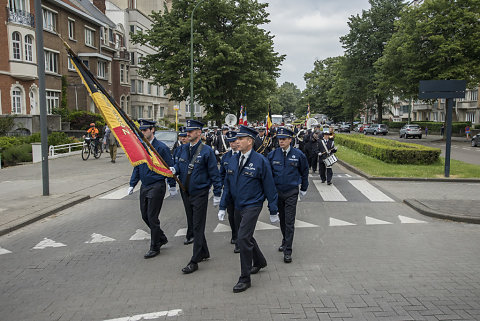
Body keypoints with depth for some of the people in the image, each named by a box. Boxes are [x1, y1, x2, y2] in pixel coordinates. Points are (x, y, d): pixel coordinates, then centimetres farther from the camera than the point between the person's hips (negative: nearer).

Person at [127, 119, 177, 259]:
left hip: (157, 187, -7)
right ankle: (162, 238, 33)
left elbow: (170, 167, -8)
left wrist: (172, 186, -6)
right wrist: (132, 185, 13)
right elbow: (137, 167, 16)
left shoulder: (161, 147, -12)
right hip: (144, 187, 7)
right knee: (145, 216, 13)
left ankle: (155, 248, 12)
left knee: (152, 218, -3)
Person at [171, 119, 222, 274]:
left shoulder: (206, 151, -11)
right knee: (193, 225, 16)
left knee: (198, 227, -1)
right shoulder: (183, 149, 5)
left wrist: (217, 194, -9)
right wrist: (174, 169, -8)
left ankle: (194, 261, 4)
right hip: (186, 193, 7)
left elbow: (214, 173, -9)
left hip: (200, 194, -7)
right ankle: (204, 253, 33)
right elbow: (179, 164, 17)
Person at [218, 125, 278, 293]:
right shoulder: (233, 161, 5)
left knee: (243, 238, -13)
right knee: (246, 236, 19)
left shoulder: (260, 161, -12)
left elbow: (269, 187, -8)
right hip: (238, 206, 7)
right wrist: (222, 207, 7)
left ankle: (245, 278, 0)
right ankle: (259, 261, 45)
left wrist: (273, 211, -6)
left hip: (252, 206, -7)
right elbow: (227, 185, 11)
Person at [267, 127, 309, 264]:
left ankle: (287, 251, -2)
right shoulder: (272, 155, -2)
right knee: (282, 219, 15)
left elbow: (304, 172, 7)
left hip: (291, 192, -3)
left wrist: (303, 189, 12)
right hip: (277, 191, 3)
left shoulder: (298, 155, -6)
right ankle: (285, 241, 36)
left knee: (289, 222, -6)